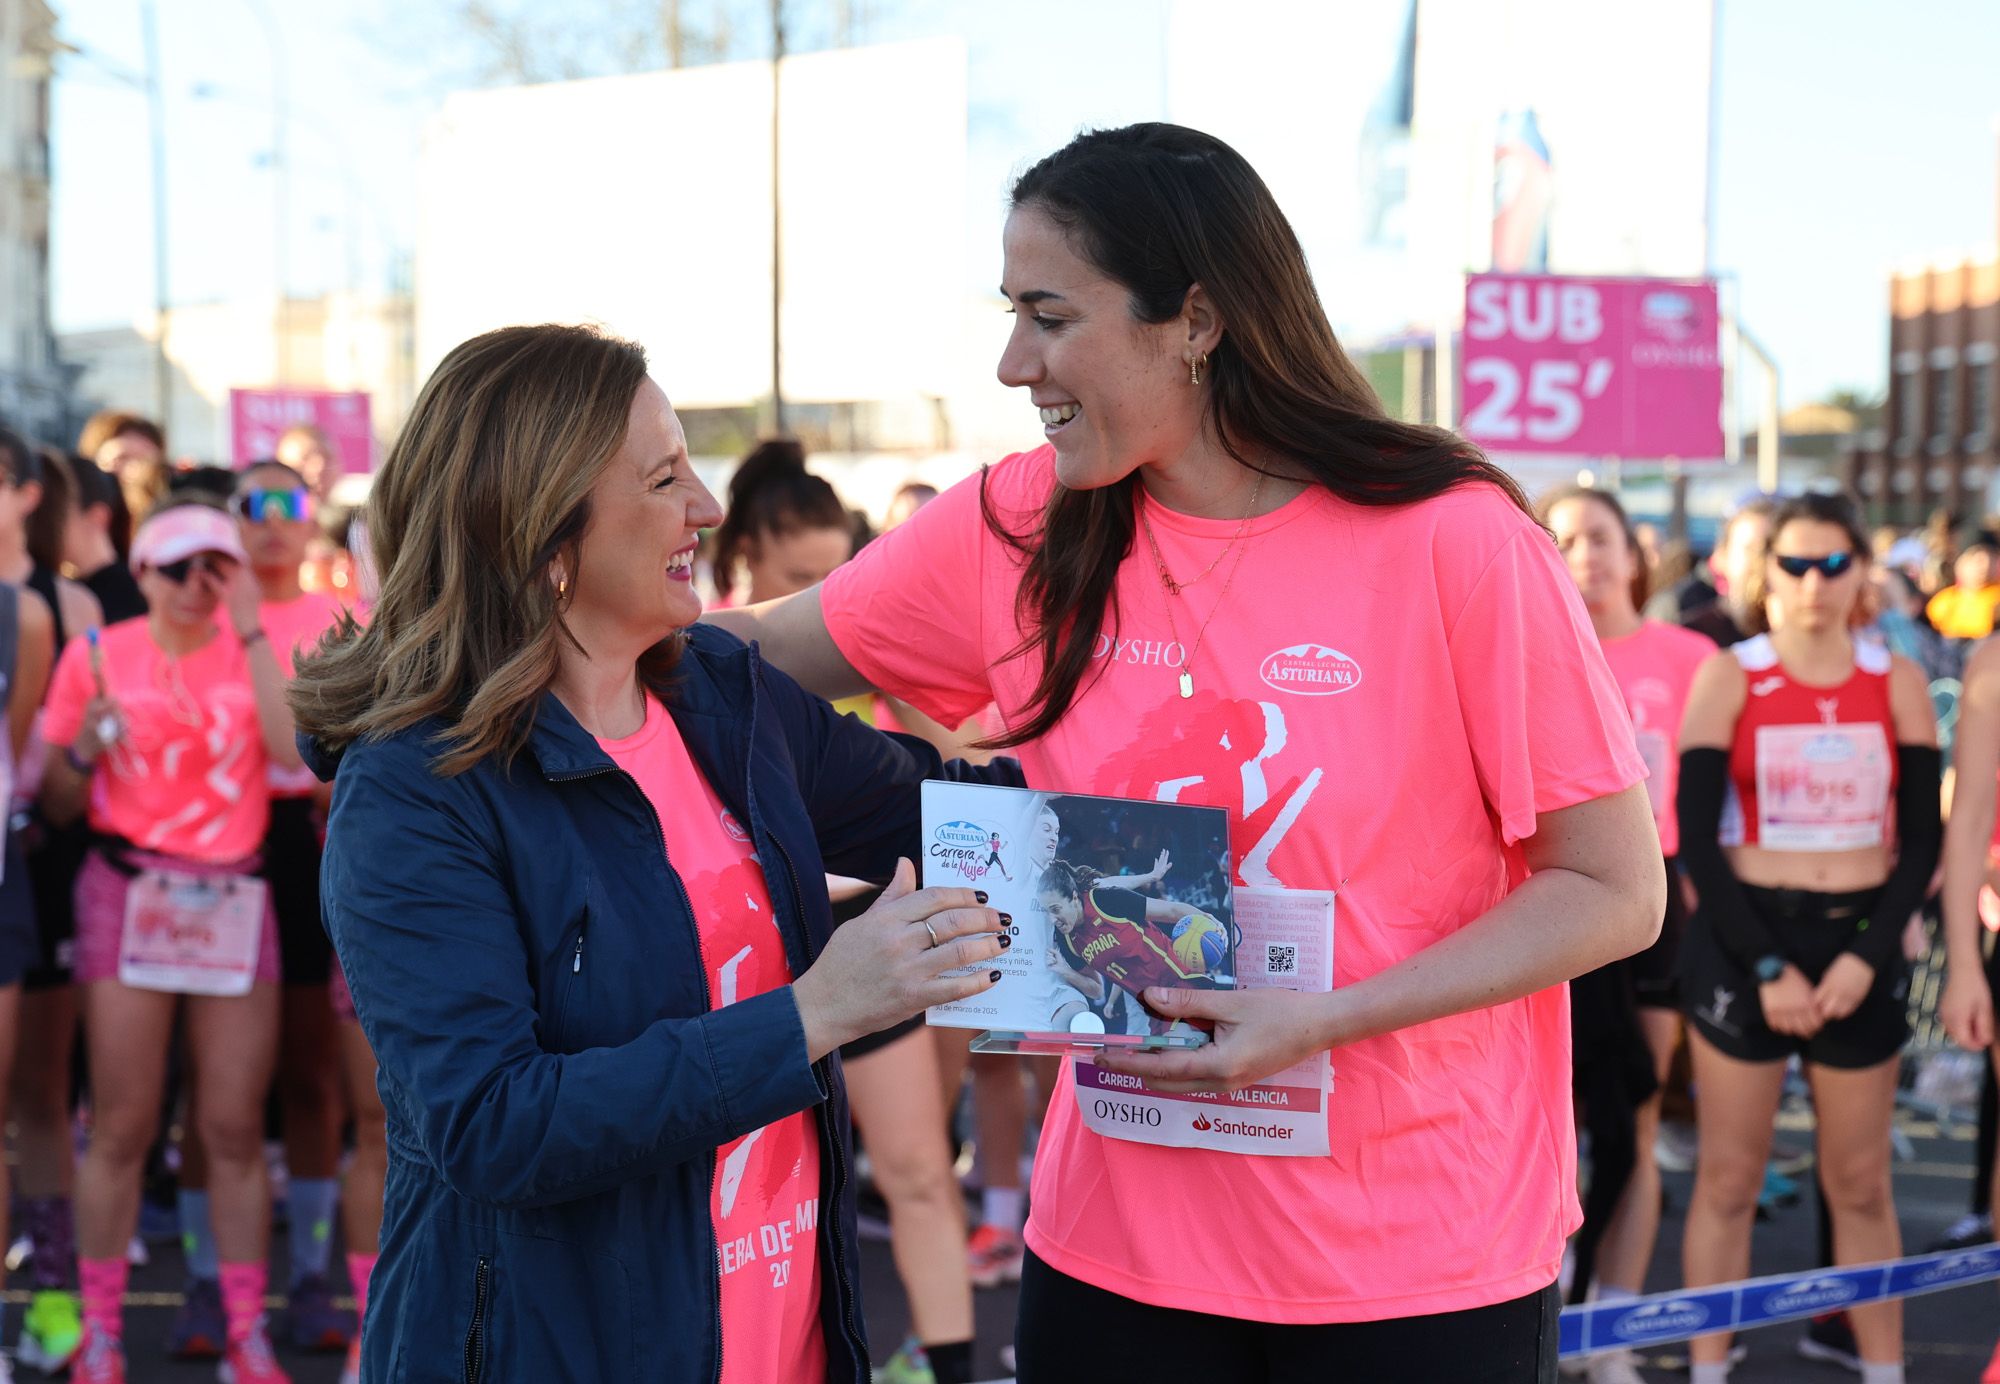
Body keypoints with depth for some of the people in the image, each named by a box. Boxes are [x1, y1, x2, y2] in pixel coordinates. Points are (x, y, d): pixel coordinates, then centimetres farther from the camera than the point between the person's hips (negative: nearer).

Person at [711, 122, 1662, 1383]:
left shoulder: (1458, 543, -14)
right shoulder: (1020, 528, -2)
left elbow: (1617, 890, -11)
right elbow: (776, 650, 10)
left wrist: (1325, 1020, -21)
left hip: (1422, 1266, -3)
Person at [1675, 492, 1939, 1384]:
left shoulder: (1897, 683, 5)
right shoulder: (1728, 677, -2)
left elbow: (1922, 839, 4)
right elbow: (1695, 838, -5)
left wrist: (1867, 956, -9)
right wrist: (1767, 967, -12)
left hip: (1861, 946, 2)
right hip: (1743, 941, -2)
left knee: (1861, 1184, 8)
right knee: (1728, 1179, 3)